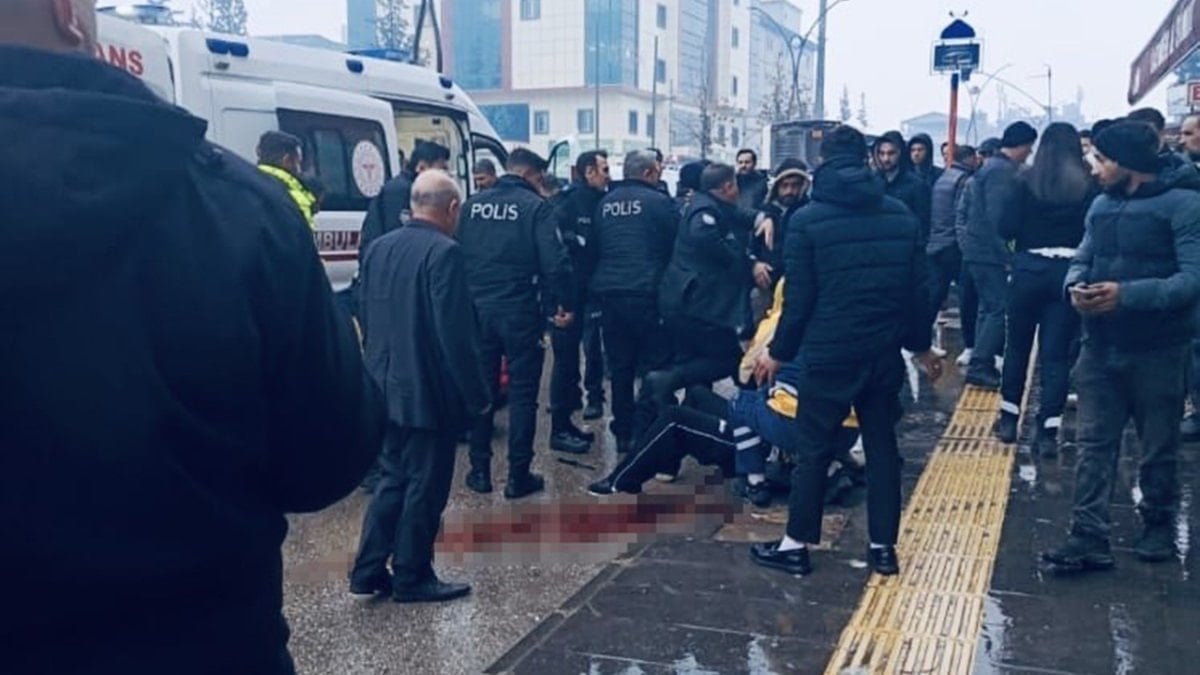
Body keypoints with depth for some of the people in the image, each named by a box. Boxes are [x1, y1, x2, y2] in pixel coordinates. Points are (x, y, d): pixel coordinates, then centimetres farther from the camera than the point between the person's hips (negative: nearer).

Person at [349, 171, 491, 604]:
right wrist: (477, 393, -12)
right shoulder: (444, 252, -18)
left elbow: (367, 318, 13)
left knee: (394, 479, 19)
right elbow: (455, 332, -20)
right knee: (425, 486, 6)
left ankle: (367, 573, 22)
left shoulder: (380, 248, 6)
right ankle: (412, 578, 18)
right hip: (430, 392, -7)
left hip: (387, 388, 8)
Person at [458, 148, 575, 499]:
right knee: (522, 392, 5)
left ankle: (480, 470, 19)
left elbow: (455, 255, 9)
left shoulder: (472, 205, 7)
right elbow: (555, 262, -15)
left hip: (478, 310, 4)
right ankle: (518, 475, 7)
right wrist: (567, 304, -5)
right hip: (519, 312, -4)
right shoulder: (536, 207, -7)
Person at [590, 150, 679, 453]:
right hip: (646, 294, -5)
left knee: (620, 366, 13)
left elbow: (594, 249, 16)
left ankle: (623, 433, 19)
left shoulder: (605, 203, 11)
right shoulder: (659, 202, -5)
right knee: (654, 366, 3)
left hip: (609, 293, 5)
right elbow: (678, 246, -1)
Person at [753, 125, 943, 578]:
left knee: (813, 449, 6)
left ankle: (797, 545, 14)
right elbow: (916, 290, 7)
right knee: (882, 446, 14)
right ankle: (883, 546, 19)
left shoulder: (808, 219, -8)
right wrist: (920, 345, 19)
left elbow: (799, 297, -9)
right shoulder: (901, 215, 4)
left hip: (828, 353, -4)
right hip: (884, 352, 4)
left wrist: (779, 352, 3)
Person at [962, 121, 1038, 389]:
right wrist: (1007, 256, -20)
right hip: (989, 252, -10)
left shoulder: (993, 167, 17)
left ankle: (982, 365, 18)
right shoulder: (1002, 171, -15)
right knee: (999, 309, -8)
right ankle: (979, 366, -8)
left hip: (979, 249, 10)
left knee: (990, 308, 14)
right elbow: (996, 218, -22)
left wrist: (1004, 252, 18)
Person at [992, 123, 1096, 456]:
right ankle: (1047, 431, 3)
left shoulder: (1027, 181, -4)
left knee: (1017, 345, 15)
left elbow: (1008, 229, -7)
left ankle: (1009, 419, 23)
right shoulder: (1087, 186, -3)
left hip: (1029, 269, 0)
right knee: (1056, 353, 4)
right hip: (1069, 272, 0)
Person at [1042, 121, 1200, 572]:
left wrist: (1127, 294, -29)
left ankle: (1159, 525, 32)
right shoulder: (1102, 205, 9)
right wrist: (1076, 285, -10)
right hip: (1101, 346, 6)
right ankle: (1089, 539, 7)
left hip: (1157, 351, -5)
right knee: (1094, 444, 3)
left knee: (1159, 447, 12)